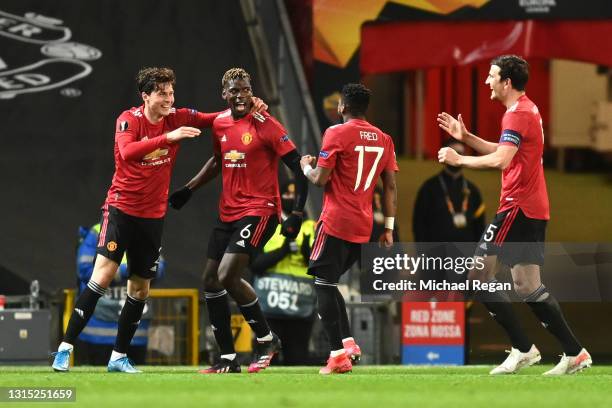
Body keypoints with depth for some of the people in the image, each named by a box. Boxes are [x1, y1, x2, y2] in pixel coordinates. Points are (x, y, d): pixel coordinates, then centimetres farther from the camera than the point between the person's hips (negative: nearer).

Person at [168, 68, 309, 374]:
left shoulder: (265, 125, -12)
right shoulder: (220, 124, 8)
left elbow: (297, 167, -12)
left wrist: (297, 213, -18)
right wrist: (188, 189, 25)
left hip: (259, 211, -8)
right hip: (228, 212, 8)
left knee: (228, 277, -19)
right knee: (211, 283, 5)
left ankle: (266, 338, 0)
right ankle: (228, 359, 13)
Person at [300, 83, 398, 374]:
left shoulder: (337, 134, -8)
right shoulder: (383, 139, 11)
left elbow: (320, 179, -10)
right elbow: (390, 187, 11)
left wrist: (307, 166, 12)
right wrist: (389, 228, 14)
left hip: (335, 224, -7)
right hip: (363, 228, 7)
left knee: (323, 284, -3)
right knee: (329, 284, 20)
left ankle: (338, 355, -13)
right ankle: (348, 343, 10)